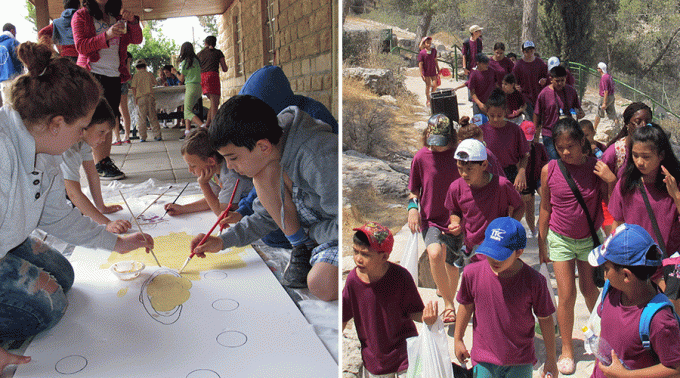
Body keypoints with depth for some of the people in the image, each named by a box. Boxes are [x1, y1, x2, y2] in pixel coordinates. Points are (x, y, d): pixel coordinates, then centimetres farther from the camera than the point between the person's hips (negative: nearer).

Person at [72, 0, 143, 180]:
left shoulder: (116, 17, 17)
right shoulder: (81, 16, 5)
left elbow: (137, 39, 9)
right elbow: (80, 46, -8)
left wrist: (132, 21, -11)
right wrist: (106, 36, -22)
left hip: (114, 76, 5)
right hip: (92, 75, -5)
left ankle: (107, 161, 7)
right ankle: (100, 167, -9)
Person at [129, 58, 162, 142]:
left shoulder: (136, 75, -1)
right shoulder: (150, 74, 7)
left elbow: (134, 88, -5)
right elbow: (154, 83, 21)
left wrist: (135, 97, 1)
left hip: (140, 98, -3)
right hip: (150, 97, 3)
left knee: (141, 118, 2)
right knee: (153, 117, 8)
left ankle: (142, 137, 1)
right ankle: (158, 135, 5)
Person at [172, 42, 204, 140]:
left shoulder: (184, 62, -6)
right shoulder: (196, 60, 13)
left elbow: (182, 79, -1)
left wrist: (175, 72, 18)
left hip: (190, 87, -7)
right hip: (198, 86, 7)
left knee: (188, 111, -8)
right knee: (188, 109, 12)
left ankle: (203, 126, -29)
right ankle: (187, 130, 3)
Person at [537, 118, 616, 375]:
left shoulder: (596, 167, -11)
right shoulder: (549, 170, -11)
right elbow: (545, 208, 0)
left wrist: (611, 180, -21)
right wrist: (542, 243, 4)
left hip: (590, 238, 0)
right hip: (560, 239, 0)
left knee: (589, 289, 10)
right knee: (566, 295, 1)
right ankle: (566, 350, 18)